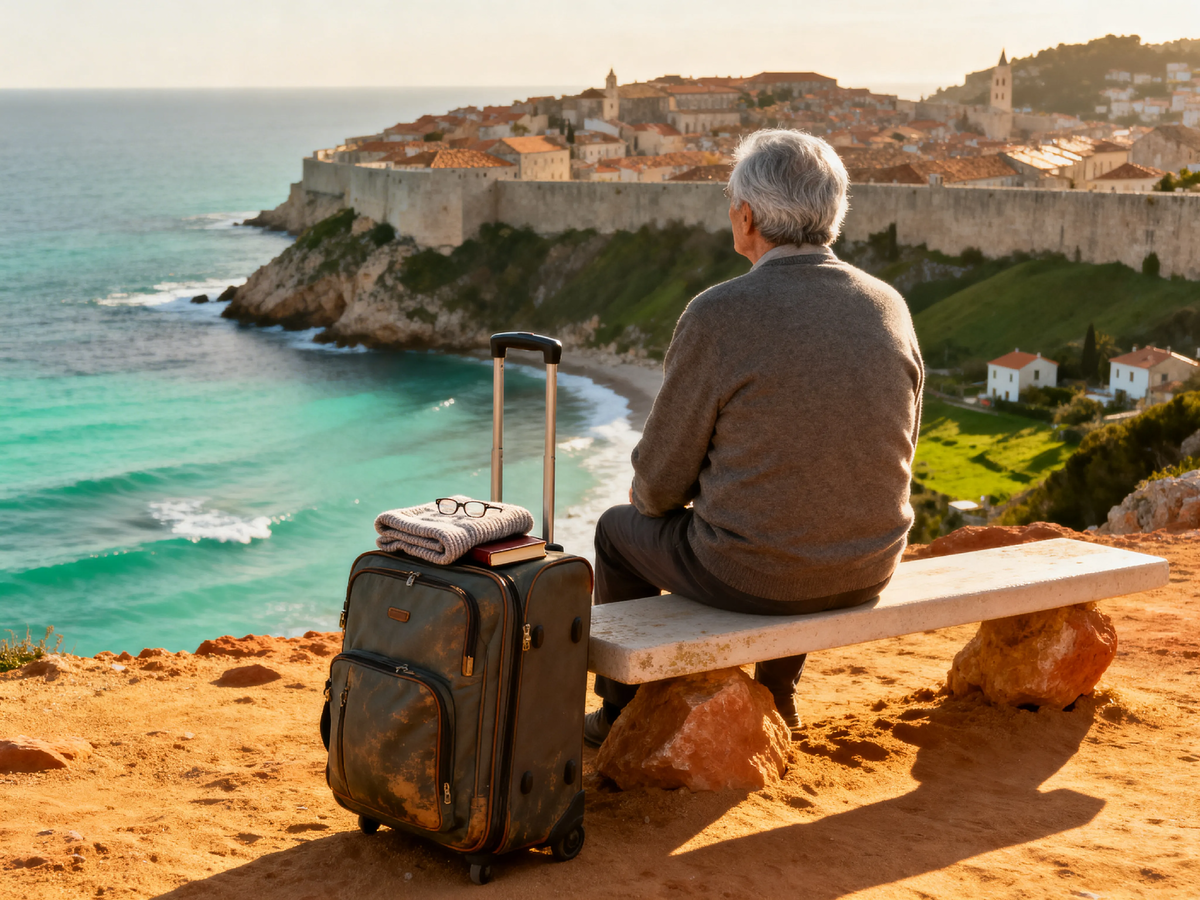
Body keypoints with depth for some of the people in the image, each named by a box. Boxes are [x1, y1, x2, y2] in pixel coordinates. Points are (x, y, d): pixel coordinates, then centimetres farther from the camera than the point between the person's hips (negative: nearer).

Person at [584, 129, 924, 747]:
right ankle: (775, 701, 47)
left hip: (750, 571, -4)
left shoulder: (717, 318, -19)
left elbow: (661, 481, -10)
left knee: (622, 532, 27)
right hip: (865, 569, 5)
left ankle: (622, 714, 41)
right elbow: (894, 455, 8)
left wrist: (650, 497, 14)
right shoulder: (889, 308, -4)